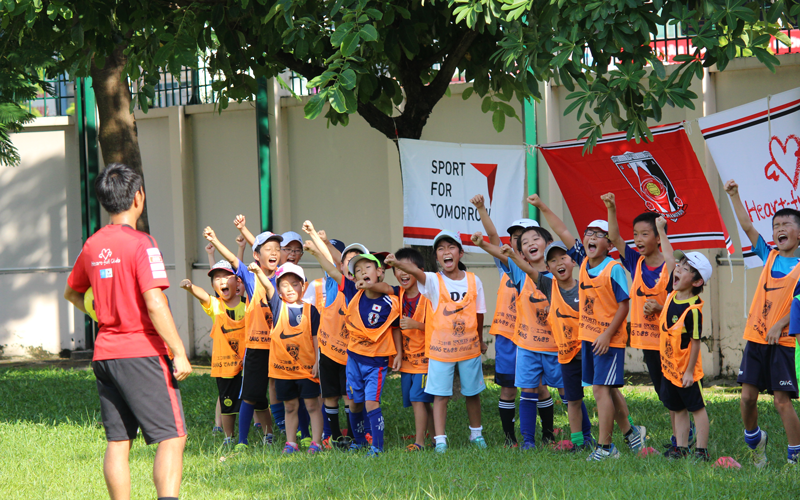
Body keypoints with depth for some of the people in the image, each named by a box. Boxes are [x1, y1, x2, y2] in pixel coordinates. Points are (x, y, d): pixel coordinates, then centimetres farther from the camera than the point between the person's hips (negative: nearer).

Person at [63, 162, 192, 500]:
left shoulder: (92, 246, 9)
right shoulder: (141, 244, -12)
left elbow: (72, 293, 25)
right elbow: (155, 304, -19)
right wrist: (179, 353, -17)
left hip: (105, 354, 7)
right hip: (143, 353, -7)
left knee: (118, 441, 9)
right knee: (172, 437, -6)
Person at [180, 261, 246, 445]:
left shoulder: (248, 304, -2)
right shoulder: (215, 305, -4)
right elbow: (202, 295, -22)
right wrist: (190, 287, -46)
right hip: (223, 364, 1)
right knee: (227, 403, 8)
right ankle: (228, 437, 22)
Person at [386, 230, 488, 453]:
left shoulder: (473, 281, 0)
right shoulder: (434, 281, -9)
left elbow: (478, 313, 10)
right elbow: (415, 271, -31)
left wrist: (480, 340, 20)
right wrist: (398, 263, -52)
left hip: (469, 347, 2)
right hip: (440, 349, -2)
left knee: (472, 393, 14)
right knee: (440, 395, -2)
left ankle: (476, 434, 31)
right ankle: (440, 440, 2)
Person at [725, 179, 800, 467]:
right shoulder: (769, 256, 11)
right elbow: (747, 227, 7)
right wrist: (734, 196, 0)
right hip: (756, 337, 4)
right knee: (747, 397, 2)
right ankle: (755, 441, 27)